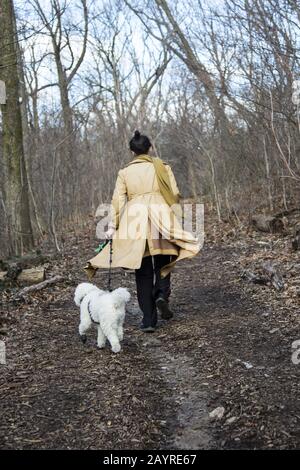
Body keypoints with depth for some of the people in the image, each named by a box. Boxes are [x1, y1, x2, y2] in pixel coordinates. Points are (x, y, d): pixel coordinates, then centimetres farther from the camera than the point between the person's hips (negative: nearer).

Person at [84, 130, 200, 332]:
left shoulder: (125, 172, 8)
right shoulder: (162, 167, 5)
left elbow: (117, 200, 1)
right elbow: (175, 194, 4)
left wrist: (113, 226, 2)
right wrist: (171, 212, 22)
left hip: (135, 221, 1)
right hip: (161, 218, -1)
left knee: (143, 271, 6)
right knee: (163, 262, 18)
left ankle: (148, 320, 6)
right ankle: (162, 294, -10)